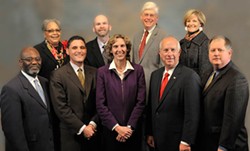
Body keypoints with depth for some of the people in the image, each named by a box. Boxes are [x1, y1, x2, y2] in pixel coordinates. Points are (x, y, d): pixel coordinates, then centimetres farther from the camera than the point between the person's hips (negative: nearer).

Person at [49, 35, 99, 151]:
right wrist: (82, 128, -13)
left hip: (93, 131, 3)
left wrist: (92, 124, -8)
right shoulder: (58, 75, -5)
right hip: (71, 134, -3)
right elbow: (61, 107, -11)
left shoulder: (94, 73, 7)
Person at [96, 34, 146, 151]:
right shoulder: (102, 72, -1)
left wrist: (129, 127, -10)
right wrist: (117, 127, -11)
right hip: (110, 130, 0)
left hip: (133, 130, 1)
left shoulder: (138, 70, 0)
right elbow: (100, 104, -5)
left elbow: (141, 102, -3)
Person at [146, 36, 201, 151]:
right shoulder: (155, 75, 8)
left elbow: (192, 112, -16)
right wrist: (149, 133, 11)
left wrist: (186, 142, -17)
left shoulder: (190, 76, -14)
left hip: (177, 142, -6)